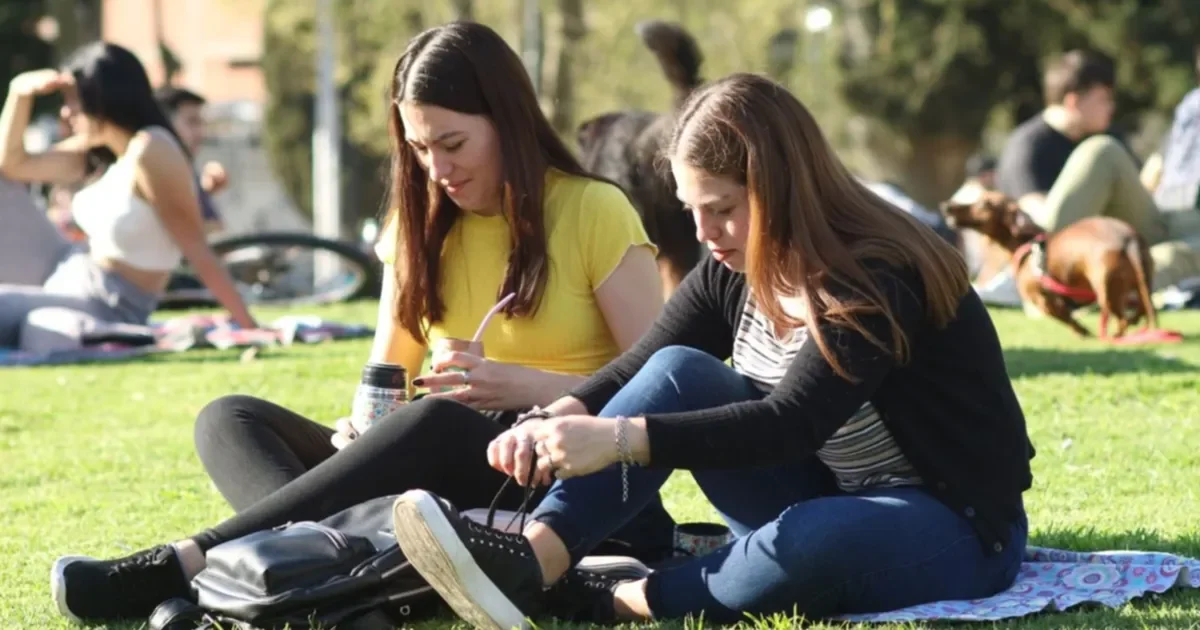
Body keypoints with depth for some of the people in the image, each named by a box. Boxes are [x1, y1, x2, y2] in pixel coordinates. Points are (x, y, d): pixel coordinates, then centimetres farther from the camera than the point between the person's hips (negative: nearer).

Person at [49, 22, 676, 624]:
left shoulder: (594, 213, -4)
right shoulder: (423, 223, 12)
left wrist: (528, 386, -20)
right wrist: (364, 424, -9)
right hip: (449, 472, 6)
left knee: (439, 424, -38)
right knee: (230, 417, -11)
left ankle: (187, 564, -38)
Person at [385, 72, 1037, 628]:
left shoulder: (879, 280, -25)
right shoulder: (736, 271, -1)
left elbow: (790, 424, -35)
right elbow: (637, 371, -3)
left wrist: (619, 438, -44)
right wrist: (558, 420, -26)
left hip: (954, 526, -7)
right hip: (822, 496, 7)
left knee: (811, 544, -41)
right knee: (680, 374, -14)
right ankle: (532, 563, -32)